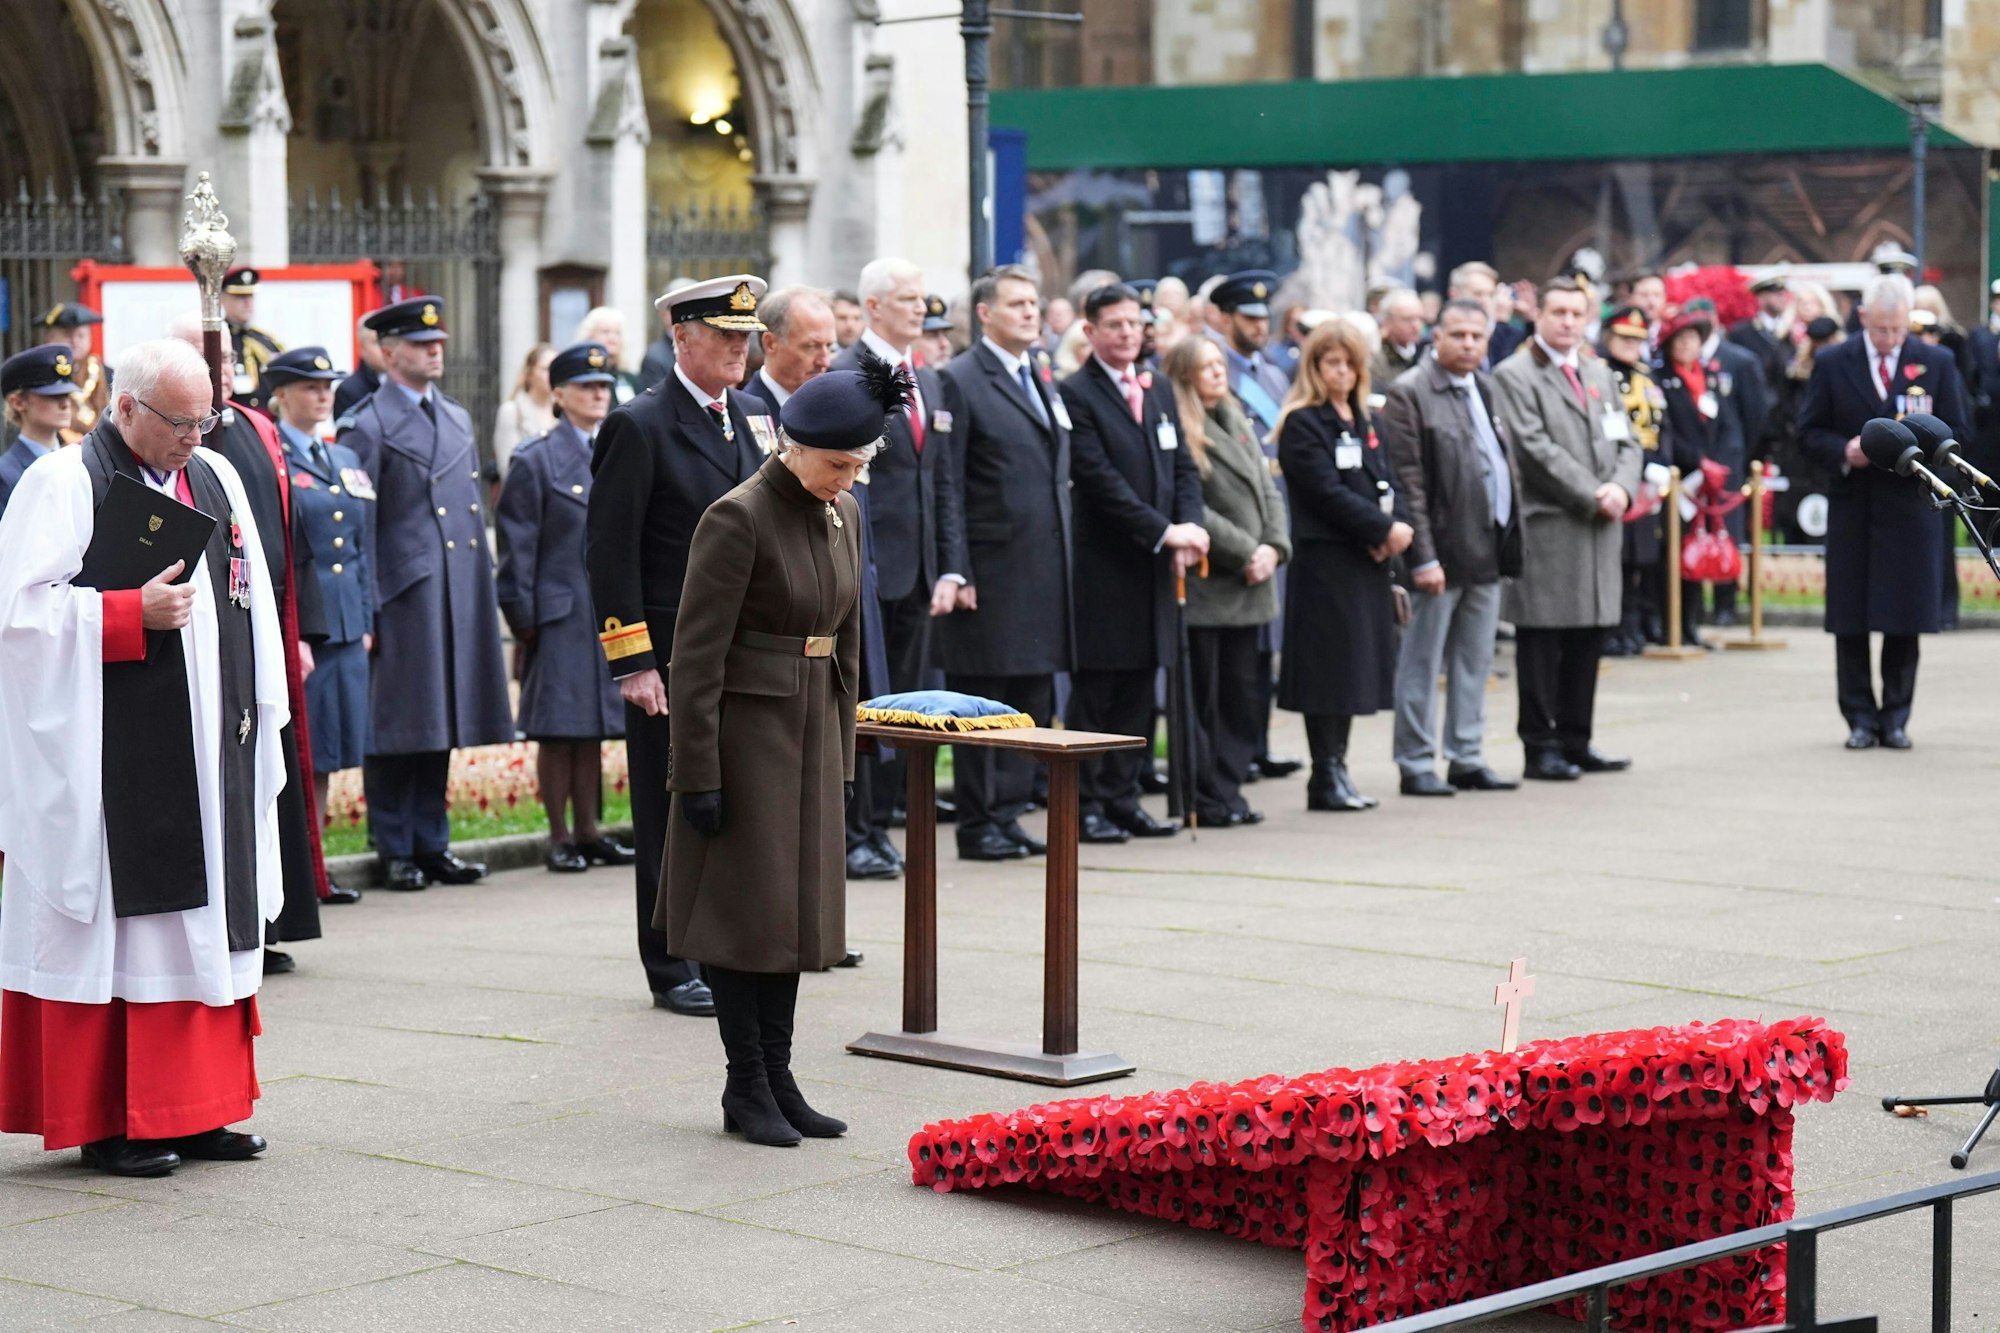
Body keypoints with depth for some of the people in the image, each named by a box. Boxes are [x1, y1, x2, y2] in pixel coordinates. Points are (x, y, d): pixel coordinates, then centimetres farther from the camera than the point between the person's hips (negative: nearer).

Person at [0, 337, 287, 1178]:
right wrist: (131, 613, -19)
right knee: (115, 928, -3)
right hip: (107, 758, -7)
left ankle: (190, 1109, 16)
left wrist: (261, 715, 12)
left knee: (201, 925, 9)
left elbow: (250, 600, 18)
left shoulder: (215, 479, 13)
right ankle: (106, 1122, 3)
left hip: (208, 755, 7)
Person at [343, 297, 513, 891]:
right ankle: (396, 852, 6)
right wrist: (364, 611, -13)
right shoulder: (368, 426, -6)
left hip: (460, 597, 7)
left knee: (442, 726, 11)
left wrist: (484, 587, 15)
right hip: (401, 596, -7)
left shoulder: (457, 419, 16)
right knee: (396, 731, -1)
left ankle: (432, 846, 18)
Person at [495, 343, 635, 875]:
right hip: (560, 615, -5)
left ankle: (587, 831, 18)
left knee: (593, 727, 11)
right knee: (558, 729, -1)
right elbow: (517, 544, -4)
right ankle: (559, 837, 5)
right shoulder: (536, 461, -2)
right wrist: (522, 616, -8)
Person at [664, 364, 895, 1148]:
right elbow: (697, 654, -17)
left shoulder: (843, 515, 7)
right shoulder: (738, 517, -16)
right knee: (746, 905, -1)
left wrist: (842, 751, 14)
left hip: (811, 730, 8)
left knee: (798, 905, 9)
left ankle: (776, 1080, 16)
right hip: (745, 726, -7)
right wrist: (697, 775, -18)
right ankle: (747, 1089, 7)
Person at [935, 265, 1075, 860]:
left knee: (1031, 700, 9)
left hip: (1045, 571, 7)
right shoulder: (959, 380, -6)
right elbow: (946, 486, -10)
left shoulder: (1043, 381, 17)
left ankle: (1008, 812, 17)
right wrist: (956, 572, -16)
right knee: (982, 700, -1)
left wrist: (1065, 560, 15)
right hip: (991, 571, -7)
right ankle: (977, 824, 5)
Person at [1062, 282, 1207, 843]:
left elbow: (1183, 467, 13)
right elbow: (1100, 479, -15)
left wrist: (1189, 528, -5)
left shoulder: (1161, 393, 16)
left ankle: (1122, 797, 16)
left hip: (1153, 566, 7)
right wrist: (1163, 531, -18)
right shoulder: (1075, 395, -8)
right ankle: (1087, 803, 5)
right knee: (1093, 692, -1)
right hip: (1101, 568, -7)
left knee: (1137, 692, 9)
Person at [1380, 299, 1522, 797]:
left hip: (1489, 546, 7)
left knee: (1475, 662, 12)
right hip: (1442, 550, -7)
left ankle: (1466, 758, 20)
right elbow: (1408, 481, -13)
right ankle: (1416, 765, 6)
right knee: (1422, 663, 0)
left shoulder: (1486, 389, 14)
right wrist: (1423, 555, -18)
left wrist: (1511, 534, 12)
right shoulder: (1408, 392, -9)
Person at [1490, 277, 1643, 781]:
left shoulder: (1599, 375, 19)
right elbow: (1536, 449, -13)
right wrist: (1593, 495, -15)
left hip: (1601, 530, 7)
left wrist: (1622, 487, -6)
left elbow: (1626, 442, 15)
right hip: (1546, 527, -7)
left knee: (1588, 637, 9)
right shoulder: (1513, 376, -4)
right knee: (1541, 641, -2)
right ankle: (1540, 747, 3)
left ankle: (1575, 741, 17)